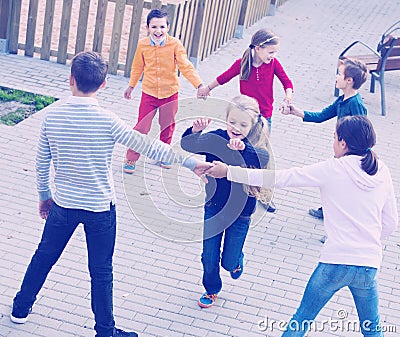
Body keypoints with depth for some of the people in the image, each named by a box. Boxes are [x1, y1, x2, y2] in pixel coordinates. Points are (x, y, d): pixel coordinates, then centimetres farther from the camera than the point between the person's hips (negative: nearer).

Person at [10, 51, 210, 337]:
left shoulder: (53, 115, -10)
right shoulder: (107, 121, -20)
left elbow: (42, 163, 0)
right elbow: (149, 147, -20)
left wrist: (44, 195, 16)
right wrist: (190, 162, -13)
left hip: (63, 204, 3)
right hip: (100, 208, -3)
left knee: (44, 257, 23)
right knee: (101, 272, 11)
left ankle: (21, 308, 40)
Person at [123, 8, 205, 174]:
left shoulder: (175, 44, -13)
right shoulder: (143, 44, -7)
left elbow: (186, 66, -15)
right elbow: (137, 67, 9)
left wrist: (199, 84, -27)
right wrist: (131, 86, 19)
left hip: (170, 93, 0)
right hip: (149, 93, 0)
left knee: (167, 127, 15)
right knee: (141, 128, -1)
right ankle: (131, 159, 13)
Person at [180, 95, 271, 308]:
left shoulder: (255, 147, -19)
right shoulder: (216, 138, -14)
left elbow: (263, 159, -40)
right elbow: (187, 146, -21)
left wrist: (243, 148, -58)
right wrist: (195, 131, -41)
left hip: (240, 213, -2)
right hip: (214, 208, 2)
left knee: (229, 262, 8)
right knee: (209, 257, 13)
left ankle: (237, 262, 46)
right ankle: (211, 289, 42)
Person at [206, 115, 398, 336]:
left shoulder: (334, 169, -7)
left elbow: (280, 178, -7)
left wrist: (228, 171, -2)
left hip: (335, 262, -4)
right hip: (370, 266, 4)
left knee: (302, 318, 14)